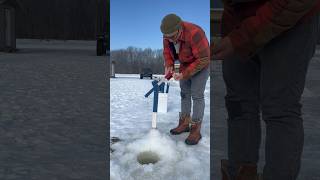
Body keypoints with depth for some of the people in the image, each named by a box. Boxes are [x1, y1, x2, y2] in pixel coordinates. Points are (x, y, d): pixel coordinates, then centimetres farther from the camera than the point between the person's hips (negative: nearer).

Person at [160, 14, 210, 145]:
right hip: (185, 65, 7)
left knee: (197, 95, -10)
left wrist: (184, 74, -32)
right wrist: (169, 66, -16)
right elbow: (167, 51, 2)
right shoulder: (168, 35, -16)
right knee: (184, 93, 9)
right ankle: (184, 124, 19)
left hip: (201, 65, -7)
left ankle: (196, 130, -7)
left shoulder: (194, 34, -37)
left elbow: (203, 59, -32)